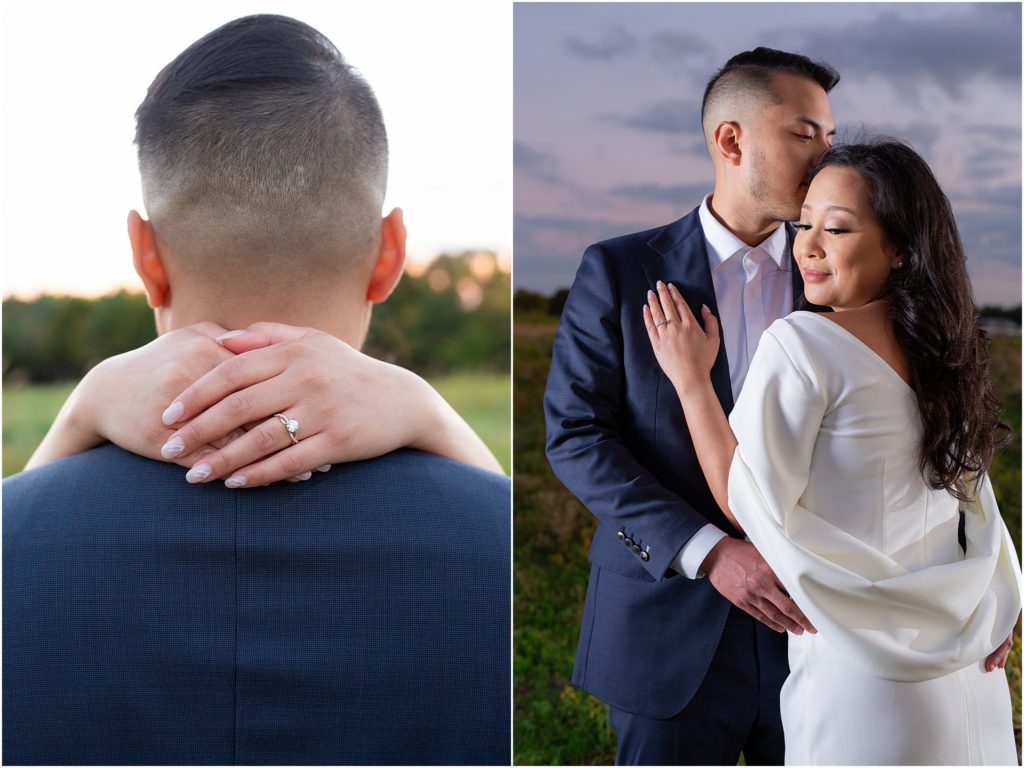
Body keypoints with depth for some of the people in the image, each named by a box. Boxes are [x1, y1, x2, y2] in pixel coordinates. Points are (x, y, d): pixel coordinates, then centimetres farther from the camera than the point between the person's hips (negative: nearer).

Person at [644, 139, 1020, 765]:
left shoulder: (801, 343, -18)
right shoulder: (942, 345, 5)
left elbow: (751, 505, -15)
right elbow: (973, 492, 13)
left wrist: (691, 379, -10)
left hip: (862, 660, -7)